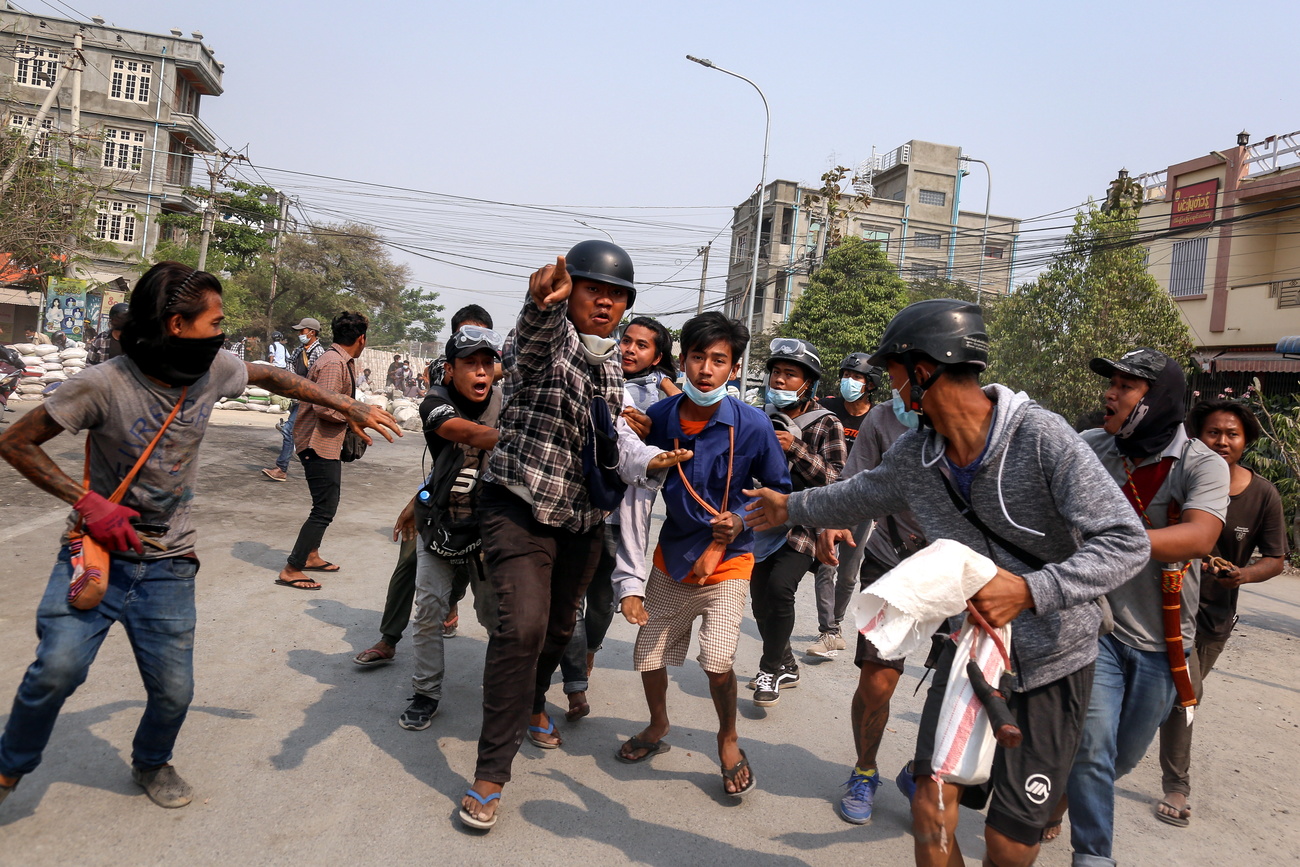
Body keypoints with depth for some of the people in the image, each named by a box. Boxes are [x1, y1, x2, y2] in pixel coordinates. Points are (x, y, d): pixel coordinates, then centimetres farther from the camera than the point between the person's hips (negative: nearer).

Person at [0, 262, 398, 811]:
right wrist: (85, 501, -20)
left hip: (168, 565, 3)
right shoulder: (104, 384, -19)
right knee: (59, 667, -20)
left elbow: (267, 376, 14)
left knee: (173, 689, 2)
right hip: (98, 552, -3)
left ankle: (151, 763, 36)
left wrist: (347, 407, 12)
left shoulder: (212, 371, -6)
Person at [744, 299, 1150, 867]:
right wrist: (791, 508, 31)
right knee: (931, 818, 0)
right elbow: (862, 495, 17)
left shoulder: (1040, 436, -22)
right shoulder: (914, 453, -4)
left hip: (1052, 660, -4)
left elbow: (1126, 542, -23)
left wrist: (1031, 591, -36)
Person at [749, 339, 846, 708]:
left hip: (803, 525, -5)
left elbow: (835, 478, -15)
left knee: (779, 586, -23)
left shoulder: (826, 425, -5)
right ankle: (786, 667, 32)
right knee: (762, 603, 9)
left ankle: (772, 670, -2)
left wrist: (796, 449, -24)